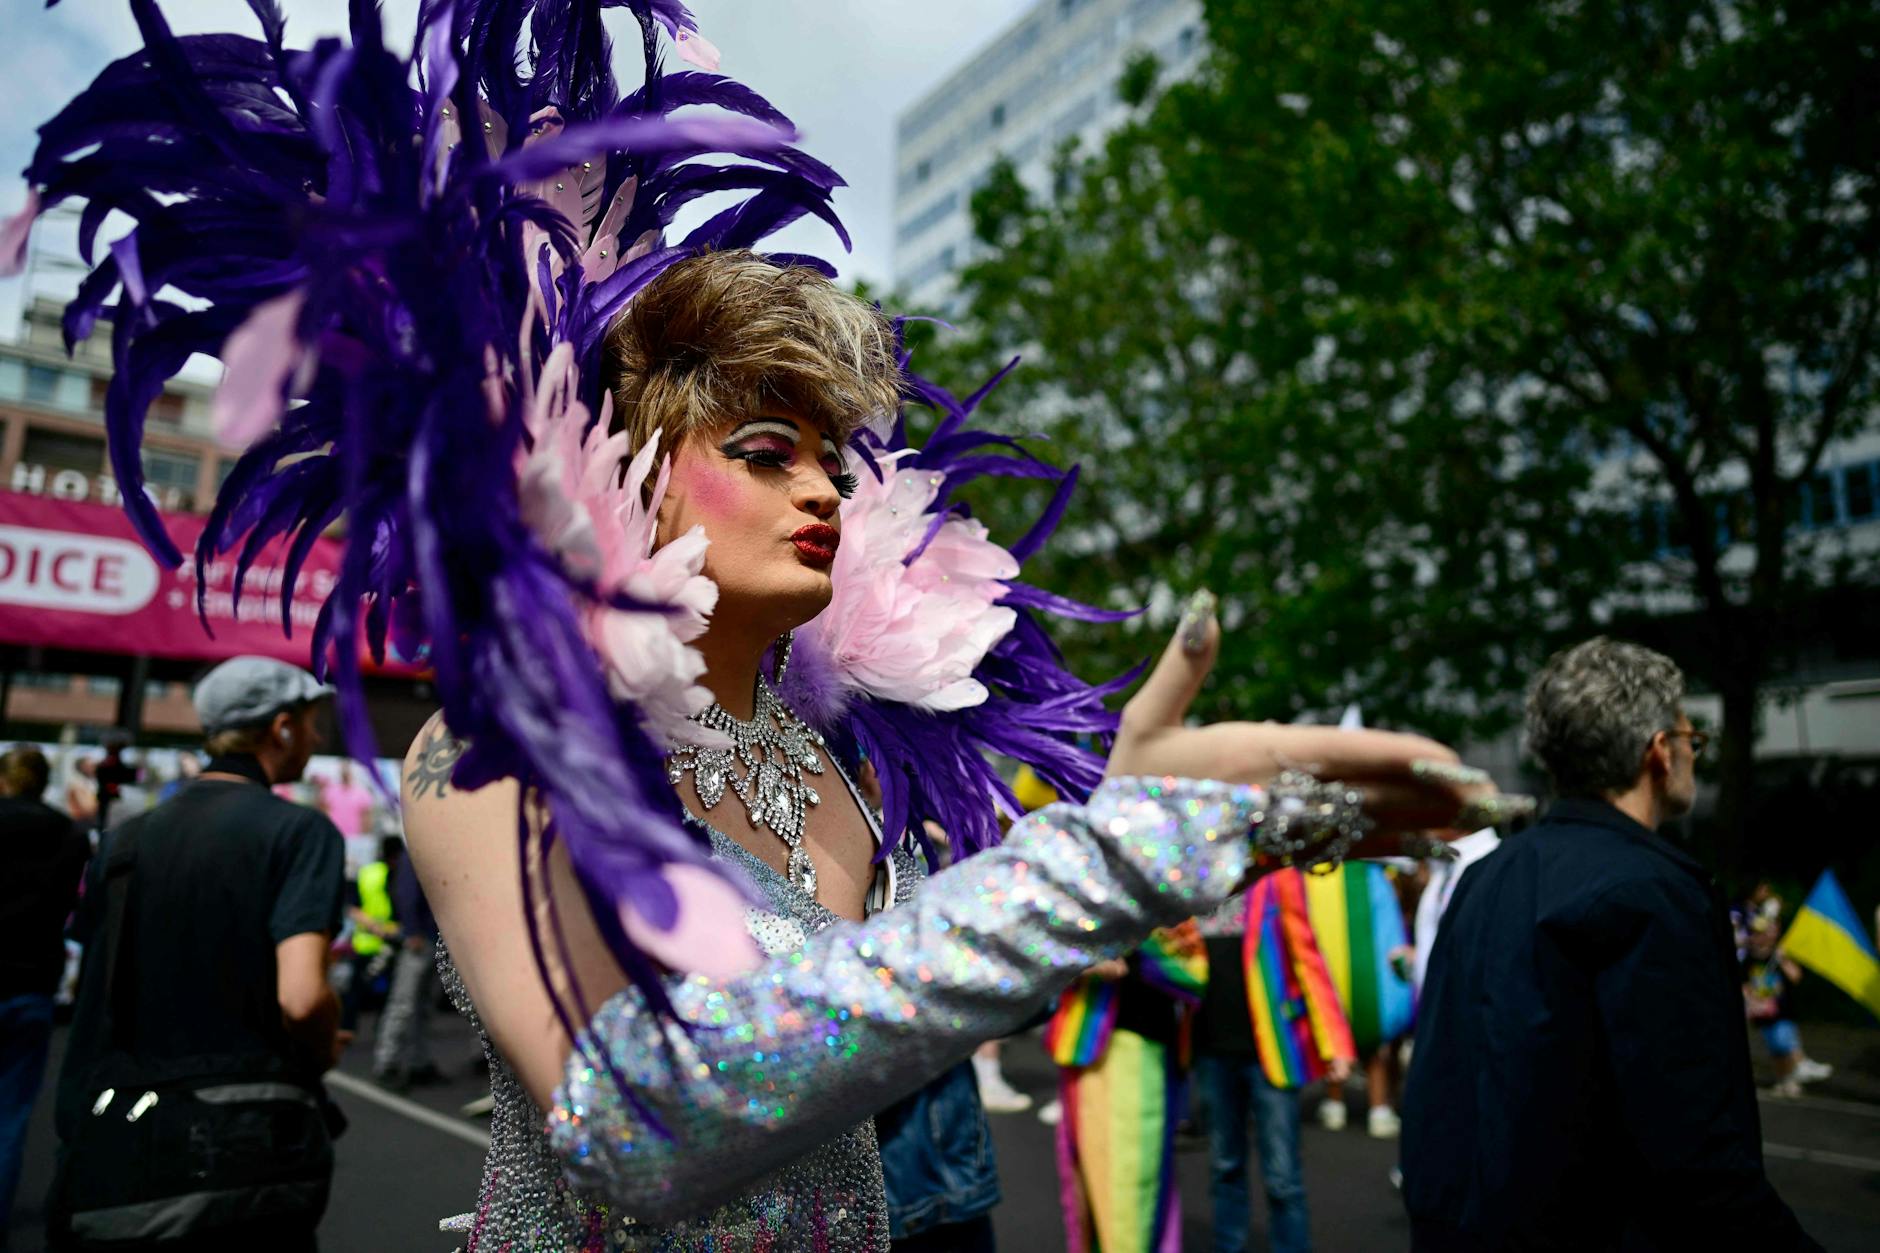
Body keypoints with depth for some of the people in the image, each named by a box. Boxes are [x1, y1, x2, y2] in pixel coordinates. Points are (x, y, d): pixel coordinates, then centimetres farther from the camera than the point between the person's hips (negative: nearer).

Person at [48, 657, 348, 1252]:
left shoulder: (126, 839, 7)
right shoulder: (299, 829, -12)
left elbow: (91, 991, 13)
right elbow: (302, 998, -22)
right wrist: (324, 1053, -1)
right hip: (240, 1159, -5)